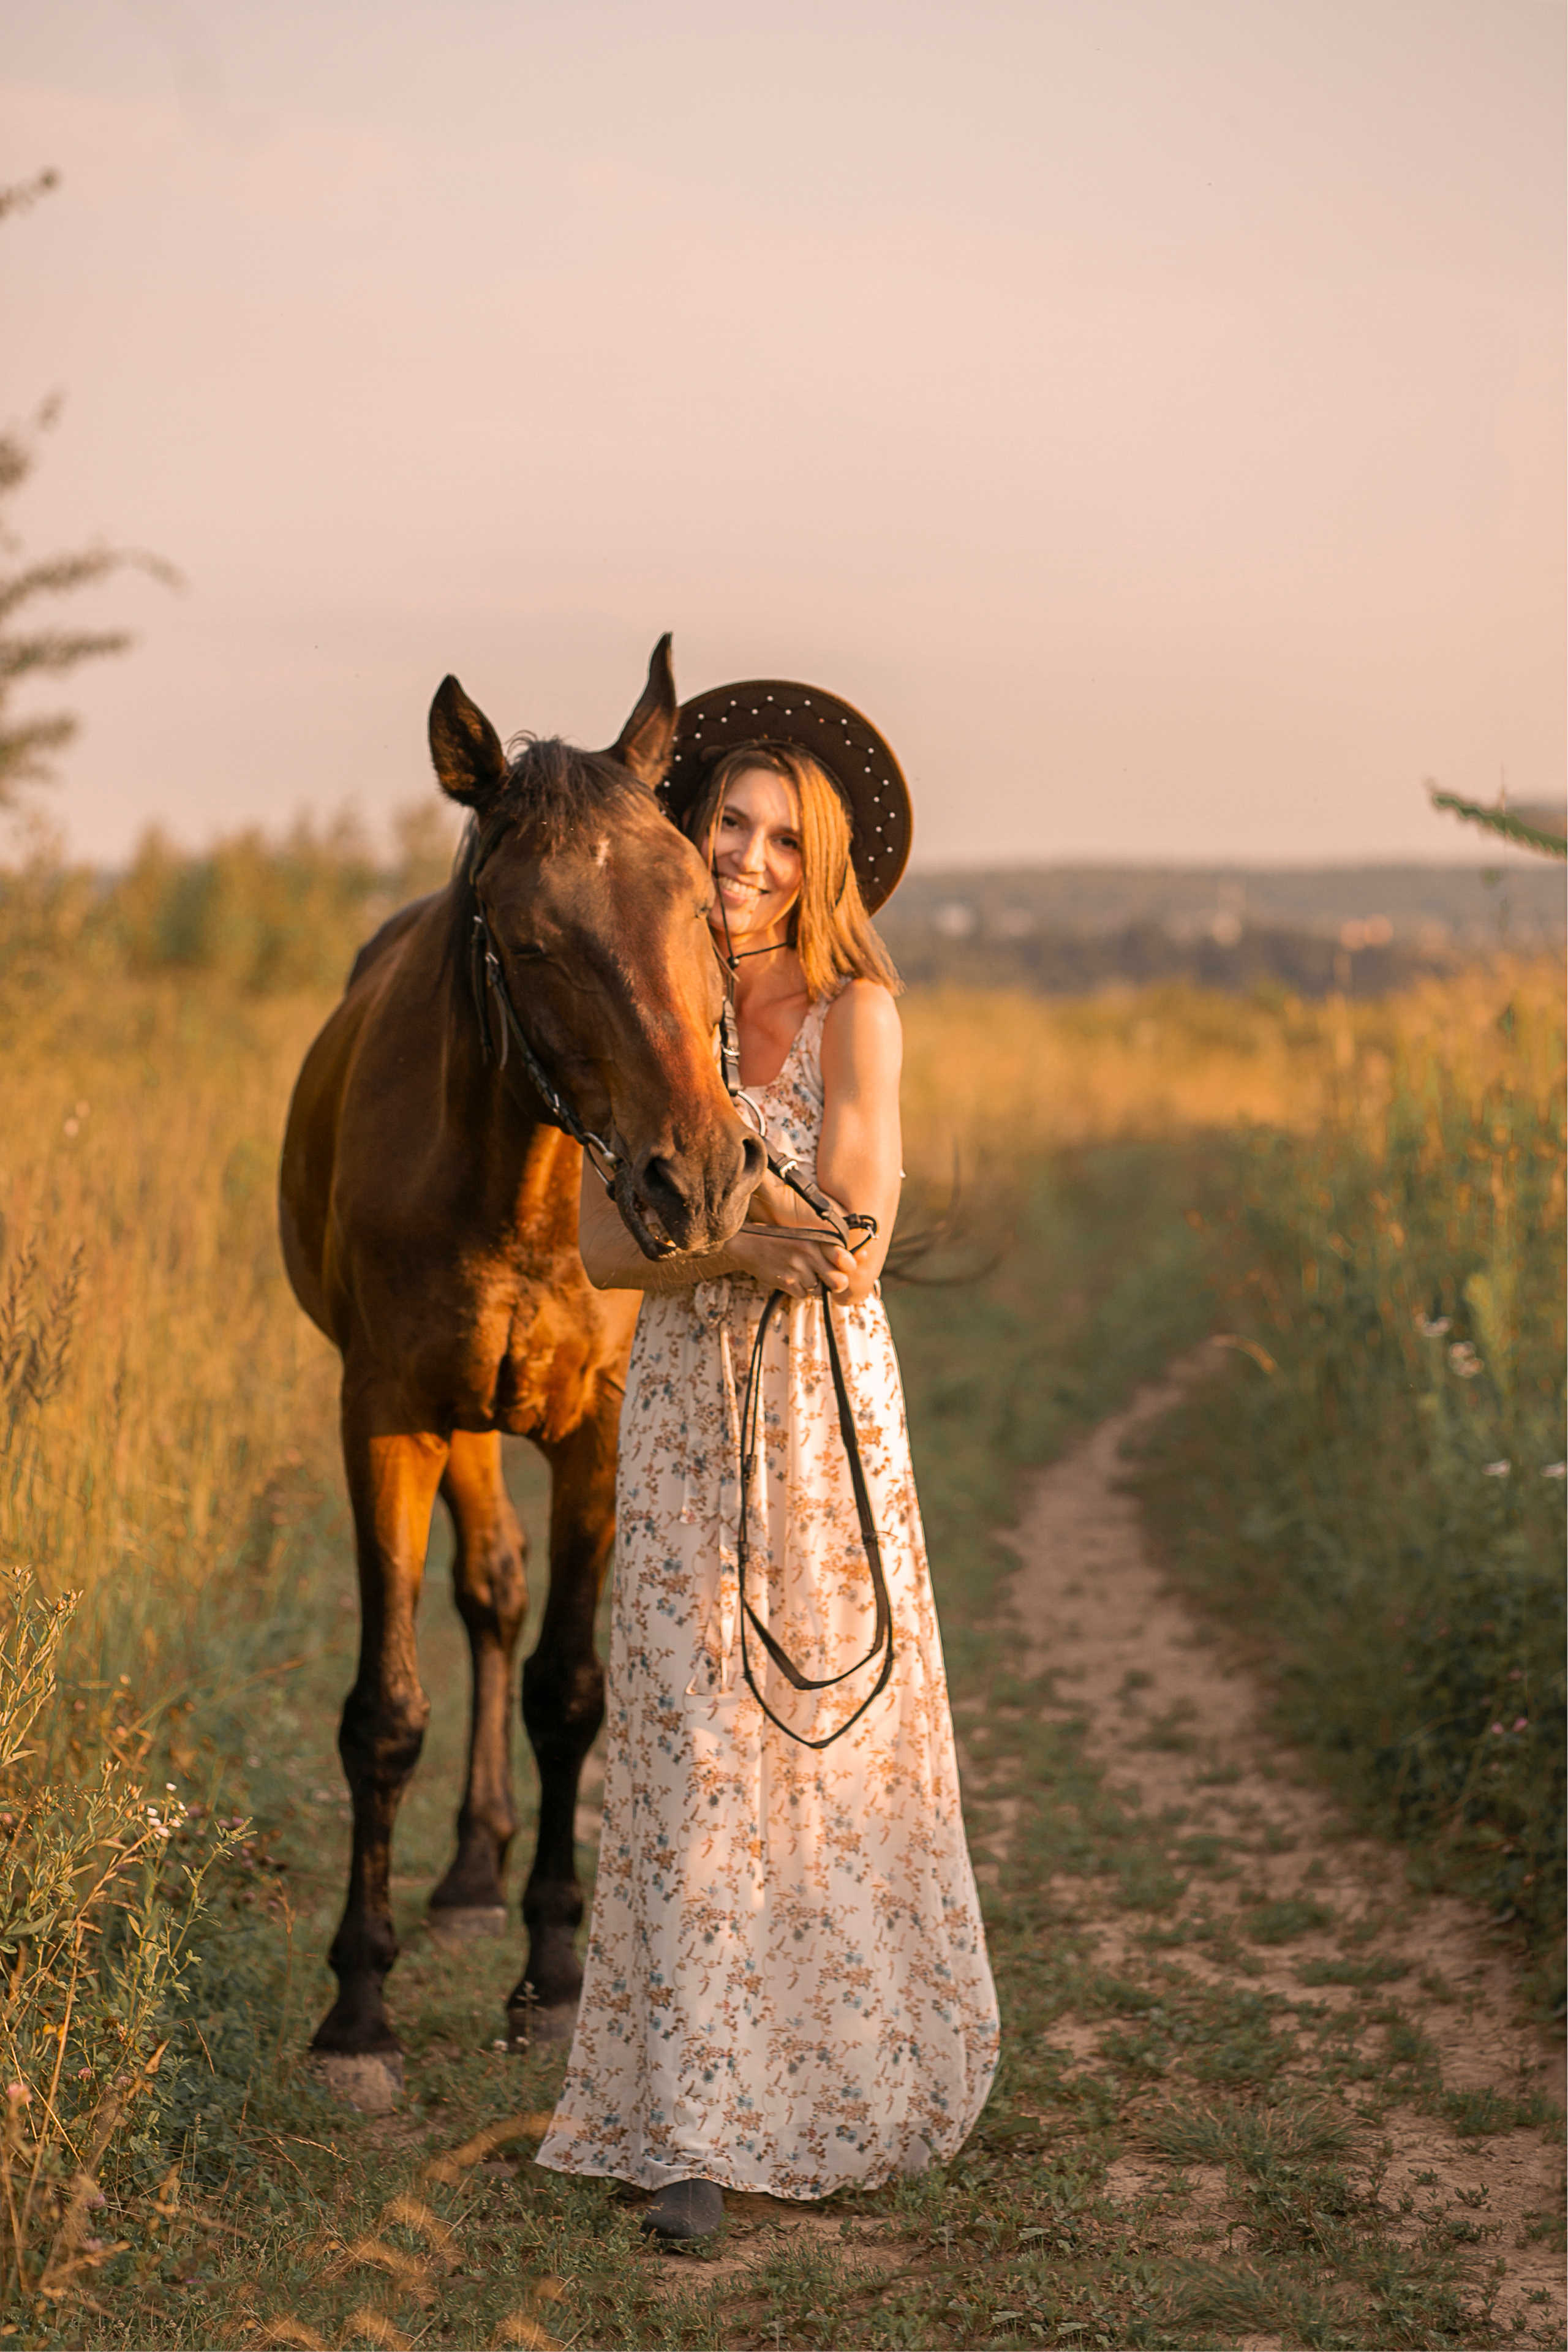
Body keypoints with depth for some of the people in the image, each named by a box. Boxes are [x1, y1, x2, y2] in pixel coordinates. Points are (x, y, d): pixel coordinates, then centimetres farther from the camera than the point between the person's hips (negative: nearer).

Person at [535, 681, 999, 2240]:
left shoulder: (853, 1010, -5)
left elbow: (857, 1237, -16)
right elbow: (601, 1249, -1)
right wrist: (741, 1243, -18)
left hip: (827, 1408, -2)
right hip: (685, 1412, 2)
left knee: (840, 1740, 8)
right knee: (691, 1747, -1)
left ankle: (858, 2070, 29)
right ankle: (698, 2121, 5)